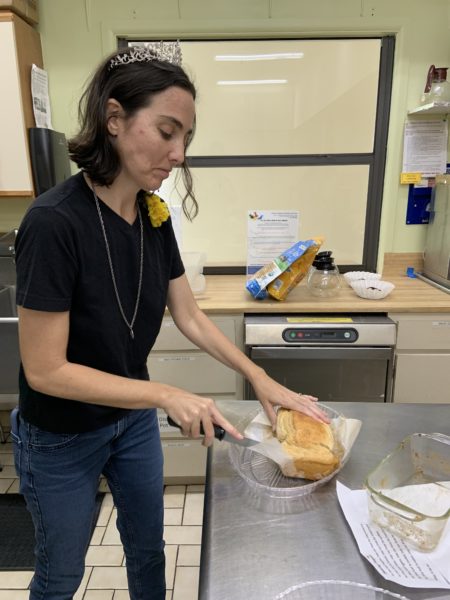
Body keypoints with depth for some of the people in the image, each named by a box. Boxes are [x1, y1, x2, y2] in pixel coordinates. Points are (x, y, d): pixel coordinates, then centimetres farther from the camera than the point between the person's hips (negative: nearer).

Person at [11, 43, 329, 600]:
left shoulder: (153, 216, -8)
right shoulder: (54, 221, -29)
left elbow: (190, 317, -2)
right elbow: (45, 370, -26)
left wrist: (259, 377, -10)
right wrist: (167, 395, -29)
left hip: (133, 420, 6)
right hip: (61, 439, -5)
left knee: (148, 548, 26)